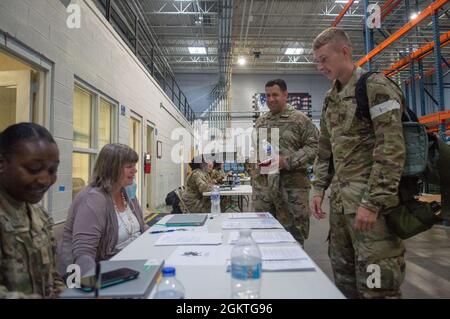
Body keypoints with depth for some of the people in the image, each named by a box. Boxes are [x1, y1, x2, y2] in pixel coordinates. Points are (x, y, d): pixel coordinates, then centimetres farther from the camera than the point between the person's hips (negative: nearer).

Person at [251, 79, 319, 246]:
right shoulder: (260, 121, 15)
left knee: (293, 234, 3)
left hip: (291, 187, -4)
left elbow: (314, 146, -7)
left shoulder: (300, 119, -1)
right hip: (262, 185, 5)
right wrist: (257, 160, 3)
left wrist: (287, 161, -16)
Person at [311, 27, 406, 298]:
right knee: (343, 274, 16)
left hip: (370, 200, -7)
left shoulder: (376, 87, -8)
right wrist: (319, 189, 11)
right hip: (340, 200, 8)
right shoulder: (331, 99, 15)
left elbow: (392, 150, -16)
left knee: (376, 284, 0)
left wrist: (373, 202, -19)